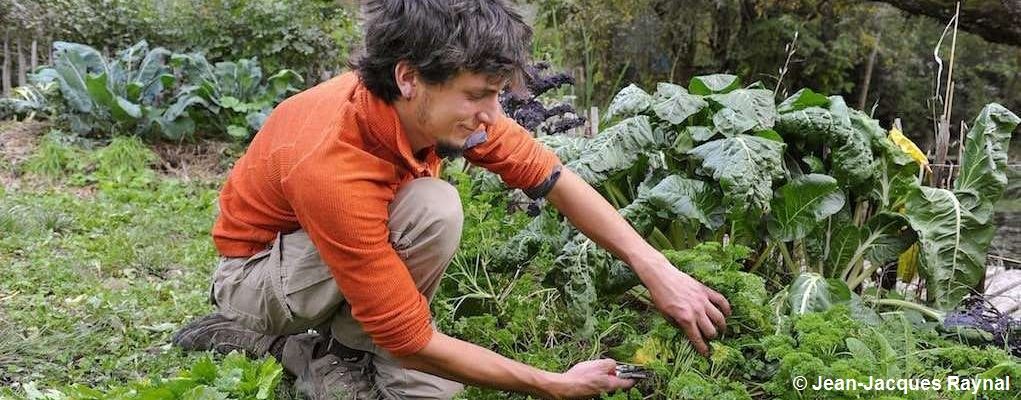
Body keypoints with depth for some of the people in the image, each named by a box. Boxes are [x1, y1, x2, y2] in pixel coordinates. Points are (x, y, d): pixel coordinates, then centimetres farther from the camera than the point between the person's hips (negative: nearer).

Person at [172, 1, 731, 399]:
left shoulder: (443, 104, -21)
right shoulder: (331, 166, -39)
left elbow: (555, 179, -11)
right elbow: (411, 341, -33)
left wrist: (656, 269, -21)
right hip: (255, 272, -7)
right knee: (432, 209, -32)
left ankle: (282, 341, 6)